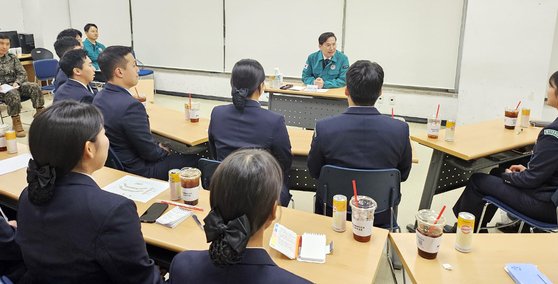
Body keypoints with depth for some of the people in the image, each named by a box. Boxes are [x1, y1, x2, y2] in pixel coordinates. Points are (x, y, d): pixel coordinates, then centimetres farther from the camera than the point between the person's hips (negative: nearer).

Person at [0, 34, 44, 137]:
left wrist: (17, 83, -14)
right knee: (13, 94, -36)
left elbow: (22, 73, 7)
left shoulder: (13, 58, 10)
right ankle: (16, 121, -24)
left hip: (14, 85, 4)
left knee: (35, 87, -22)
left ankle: (39, 112, -17)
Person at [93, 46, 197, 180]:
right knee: (193, 160, 2)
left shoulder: (99, 97, -2)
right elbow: (150, 152, -22)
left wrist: (157, 147, 9)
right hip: (137, 169, -9)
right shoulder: (130, 106, -30)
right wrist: (163, 152, -1)